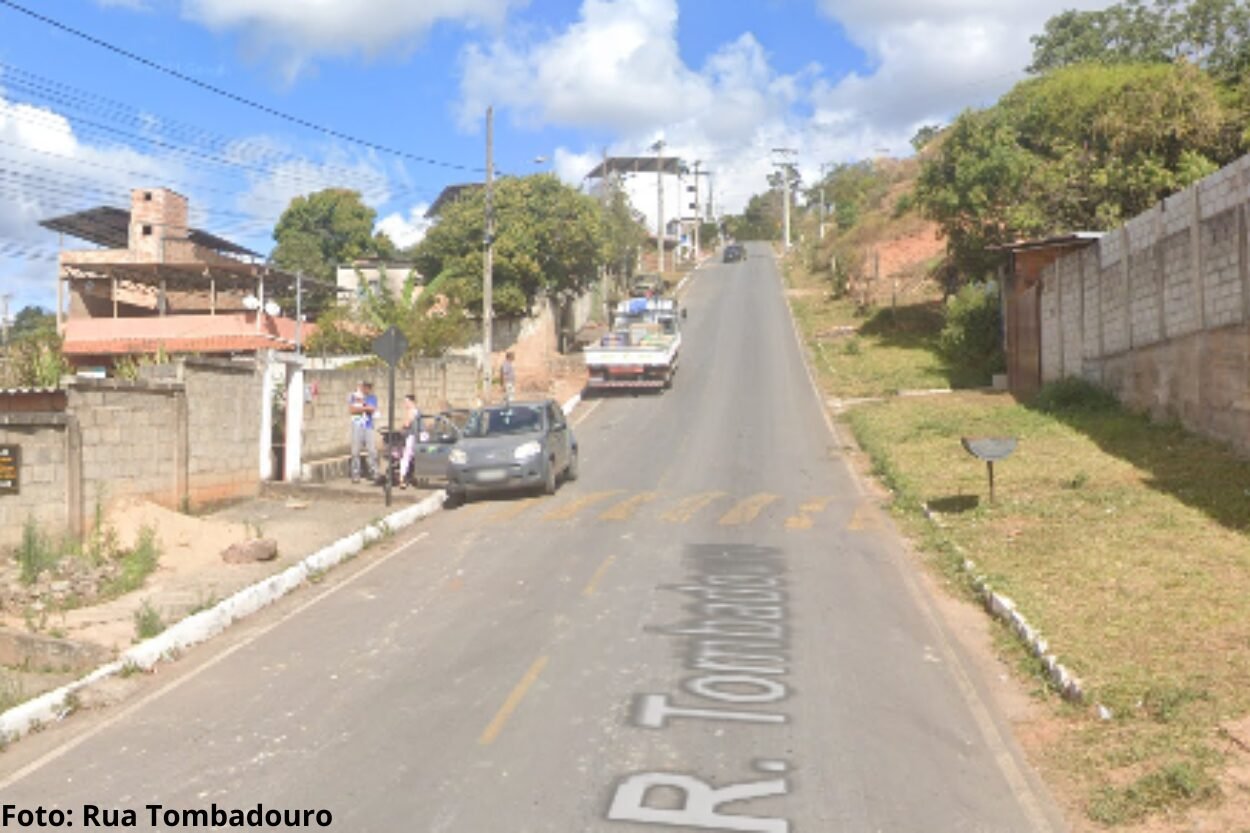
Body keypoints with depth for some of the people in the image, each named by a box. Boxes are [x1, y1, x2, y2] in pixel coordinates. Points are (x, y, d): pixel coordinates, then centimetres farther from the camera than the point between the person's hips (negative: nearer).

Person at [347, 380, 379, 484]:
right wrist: (365, 407, -7)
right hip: (357, 426, -1)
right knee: (356, 452, -2)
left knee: (372, 450, -6)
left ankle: (373, 473, 1)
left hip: (368, 427, 1)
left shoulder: (372, 398, 10)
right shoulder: (353, 396, 5)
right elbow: (352, 409, -7)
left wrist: (362, 404, -11)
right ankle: (355, 475, 4)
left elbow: (372, 409, -7)